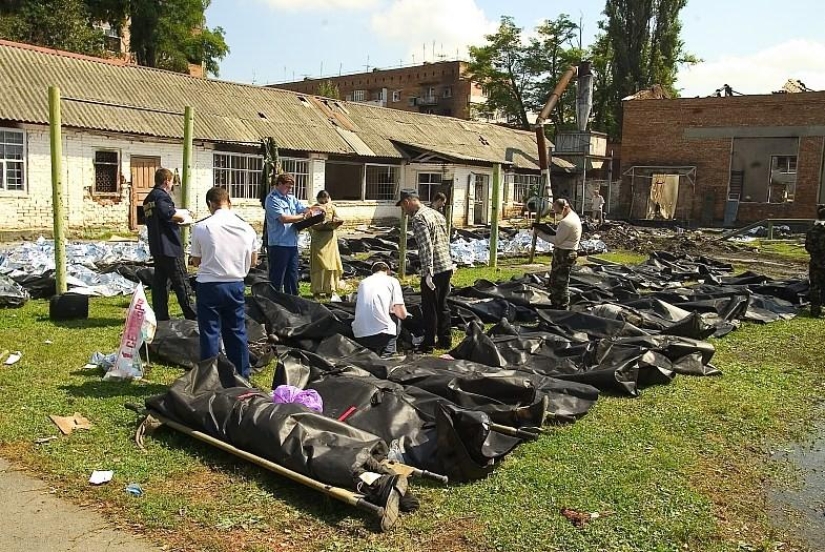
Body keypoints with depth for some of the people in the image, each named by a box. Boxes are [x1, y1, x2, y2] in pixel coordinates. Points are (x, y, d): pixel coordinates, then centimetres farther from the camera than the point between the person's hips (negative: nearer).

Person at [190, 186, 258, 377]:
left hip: (209, 286, -3)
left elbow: (196, 261, -1)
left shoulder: (202, 228, -10)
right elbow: (253, 261, 8)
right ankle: (242, 376, 21)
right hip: (236, 285, 3)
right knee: (237, 332, 14)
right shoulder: (246, 228, -1)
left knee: (210, 333, 6)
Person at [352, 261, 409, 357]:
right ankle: (387, 353, 11)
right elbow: (402, 314, -2)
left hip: (359, 337, 6)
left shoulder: (363, 282, 17)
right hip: (381, 334, -5)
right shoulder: (392, 281, 5)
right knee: (397, 318, 26)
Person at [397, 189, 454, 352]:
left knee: (429, 308, 3)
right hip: (447, 267, 8)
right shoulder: (437, 214, 16)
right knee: (442, 305, 18)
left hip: (433, 271, -8)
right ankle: (445, 340, 25)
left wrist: (428, 271, -24)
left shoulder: (418, 218, -12)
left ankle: (428, 345, 11)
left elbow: (426, 247, -22)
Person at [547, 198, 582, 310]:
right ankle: (555, 305, 30)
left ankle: (563, 309, 7)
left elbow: (557, 240, -19)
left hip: (564, 255, -11)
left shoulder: (566, 222, -23)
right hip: (567, 253, 11)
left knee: (561, 283, -2)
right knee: (554, 280, 19)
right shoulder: (573, 216, 11)